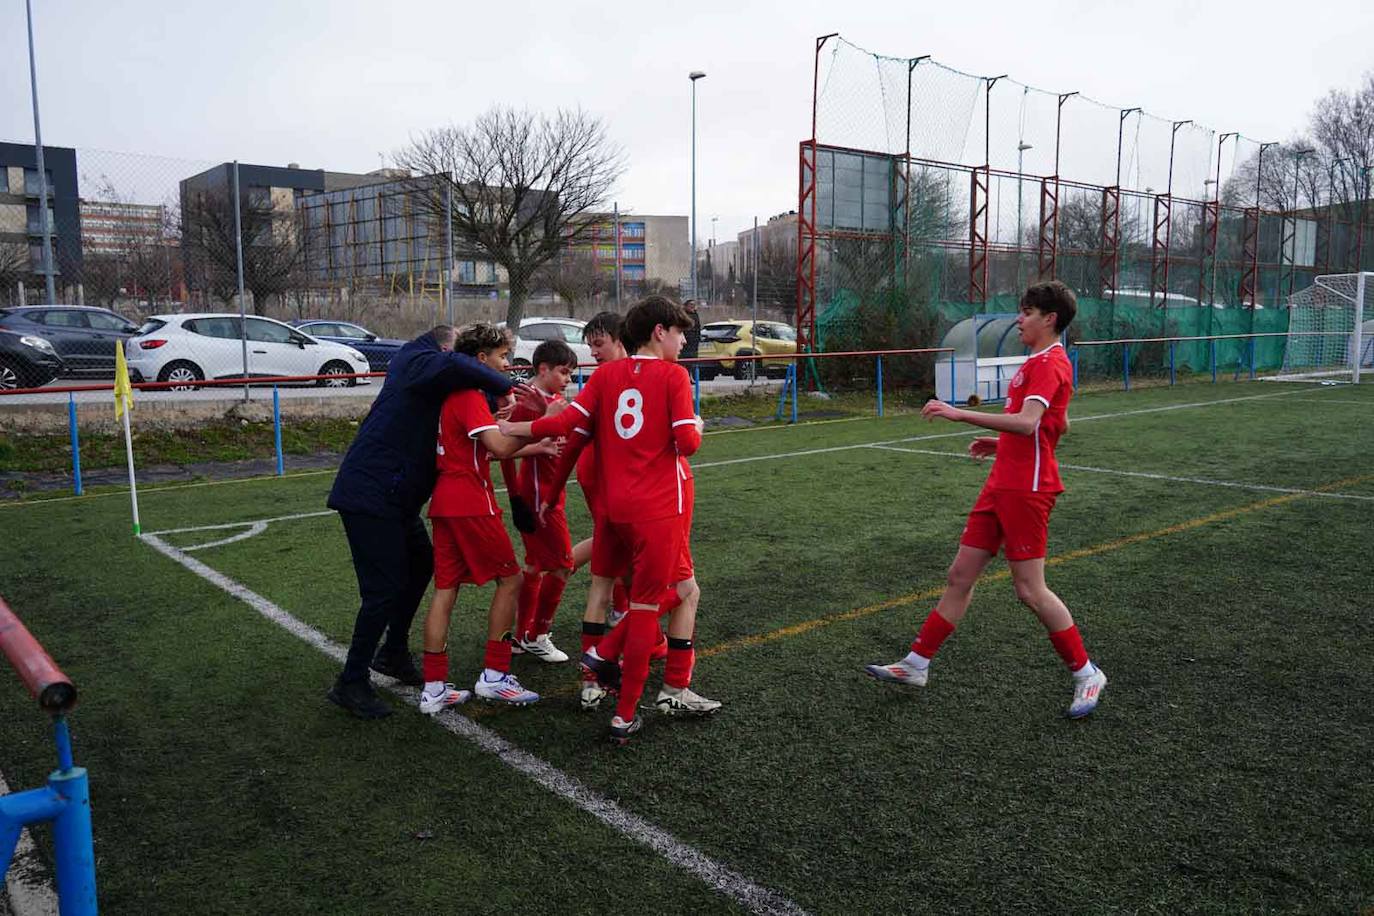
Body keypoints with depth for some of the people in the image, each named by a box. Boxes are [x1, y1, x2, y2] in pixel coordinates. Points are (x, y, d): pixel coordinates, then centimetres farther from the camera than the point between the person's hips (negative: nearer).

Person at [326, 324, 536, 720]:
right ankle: (351, 683, 5)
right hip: (370, 495, -11)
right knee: (384, 589, -7)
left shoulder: (414, 365, 21)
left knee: (420, 563, 20)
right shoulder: (421, 361, -10)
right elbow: (457, 367, -35)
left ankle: (393, 653, 33)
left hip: (392, 496, 11)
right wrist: (506, 386, -24)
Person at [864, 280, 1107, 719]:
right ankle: (916, 665, 16)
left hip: (1026, 490, -10)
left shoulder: (1048, 363, -13)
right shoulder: (1040, 362, 17)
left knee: (1031, 590, -4)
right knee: (960, 574, 9)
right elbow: (1058, 425, 27)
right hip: (1002, 485, 10)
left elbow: (1027, 423, -29)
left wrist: (961, 414, -31)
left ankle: (1086, 674, 15)